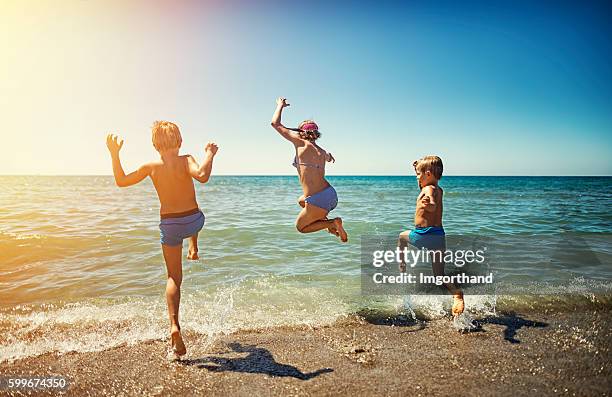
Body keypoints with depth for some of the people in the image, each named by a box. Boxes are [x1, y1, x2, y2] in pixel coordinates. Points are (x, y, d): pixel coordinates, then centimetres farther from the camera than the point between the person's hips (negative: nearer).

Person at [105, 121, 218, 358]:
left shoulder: (151, 167, -6)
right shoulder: (186, 160, -13)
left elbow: (121, 181, 8)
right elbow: (202, 176, -35)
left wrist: (114, 154, 11)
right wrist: (209, 154, -20)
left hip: (169, 225, 1)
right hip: (194, 220, 0)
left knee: (174, 278, 9)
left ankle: (174, 325, -4)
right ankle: (193, 249, 53)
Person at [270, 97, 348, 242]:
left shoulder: (301, 142, -2)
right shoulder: (322, 151, 14)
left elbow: (275, 124, 6)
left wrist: (280, 105, 21)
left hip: (319, 201, -7)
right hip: (332, 194, 7)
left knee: (300, 227, 20)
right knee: (301, 201, 36)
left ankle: (333, 223, -1)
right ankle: (327, 222, 18)